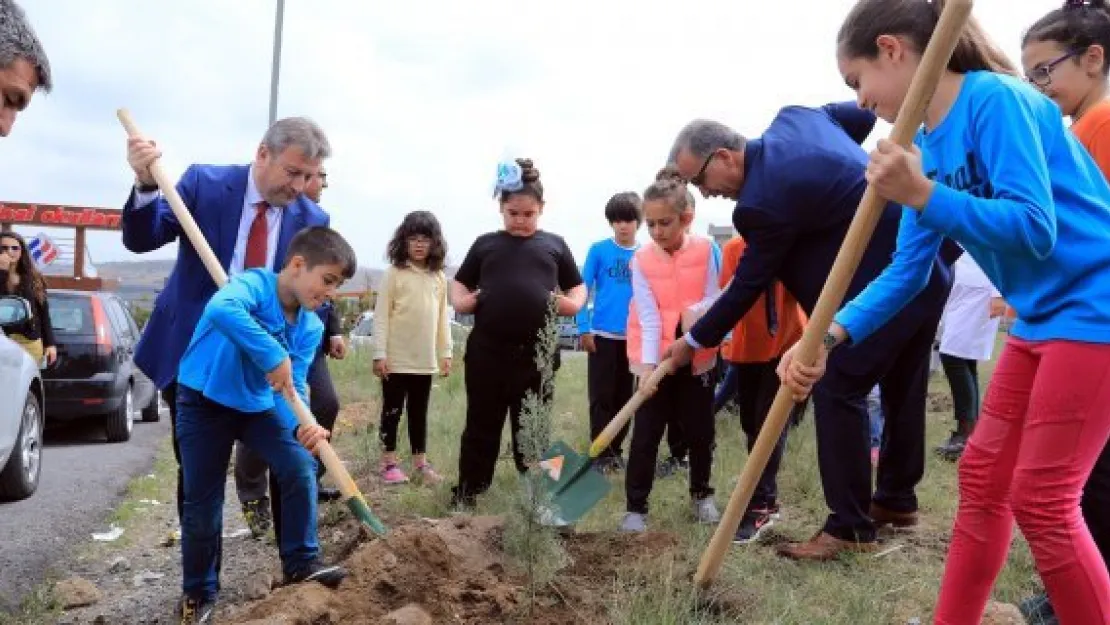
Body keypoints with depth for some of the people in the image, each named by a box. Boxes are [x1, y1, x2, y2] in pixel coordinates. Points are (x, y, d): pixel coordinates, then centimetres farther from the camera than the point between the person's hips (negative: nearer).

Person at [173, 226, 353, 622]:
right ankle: (199, 592, 21)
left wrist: (302, 425, -30)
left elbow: (294, 386, -10)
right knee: (203, 501, 1)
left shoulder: (310, 327, -6)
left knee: (300, 467, -11)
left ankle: (301, 564, 5)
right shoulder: (254, 284, -25)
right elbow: (221, 310, -48)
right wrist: (274, 357, -48)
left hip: (258, 405, 5)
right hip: (205, 402, -5)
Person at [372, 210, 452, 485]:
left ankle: (421, 461, 23)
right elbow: (381, 315, -9)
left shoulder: (439, 277, 6)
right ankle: (389, 462, 17)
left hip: (425, 360, 4)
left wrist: (445, 353, 7)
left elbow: (442, 318, 10)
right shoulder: (395, 273, -7)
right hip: (396, 359, -4)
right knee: (392, 410, 7)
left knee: (419, 411, 14)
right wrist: (380, 354, -13)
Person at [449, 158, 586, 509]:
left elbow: (577, 286, 16)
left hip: (537, 352, 0)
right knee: (481, 424, 9)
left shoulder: (554, 245, 12)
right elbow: (459, 283, 15)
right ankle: (467, 491, 20)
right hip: (487, 351, 0)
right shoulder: (486, 243, 11)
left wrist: (574, 304, -6)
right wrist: (461, 301, -6)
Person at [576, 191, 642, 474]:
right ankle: (601, 452, 11)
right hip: (602, 334, -2)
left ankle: (616, 449, 23)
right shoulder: (599, 250, -4)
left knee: (623, 397, 11)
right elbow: (583, 290, -2)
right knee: (601, 397, 2)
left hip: (633, 336, 2)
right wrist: (584, 329, -8)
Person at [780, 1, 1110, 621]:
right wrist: (830, 335, -5)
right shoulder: (926, 145, 7)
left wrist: (922, 195, -34)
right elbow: (908, 269, 6)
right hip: (1042, 319, 9)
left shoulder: (995, 99, -18)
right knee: (983, 476, 12)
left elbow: (1034, 229, -27)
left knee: (1042, 499, -7)